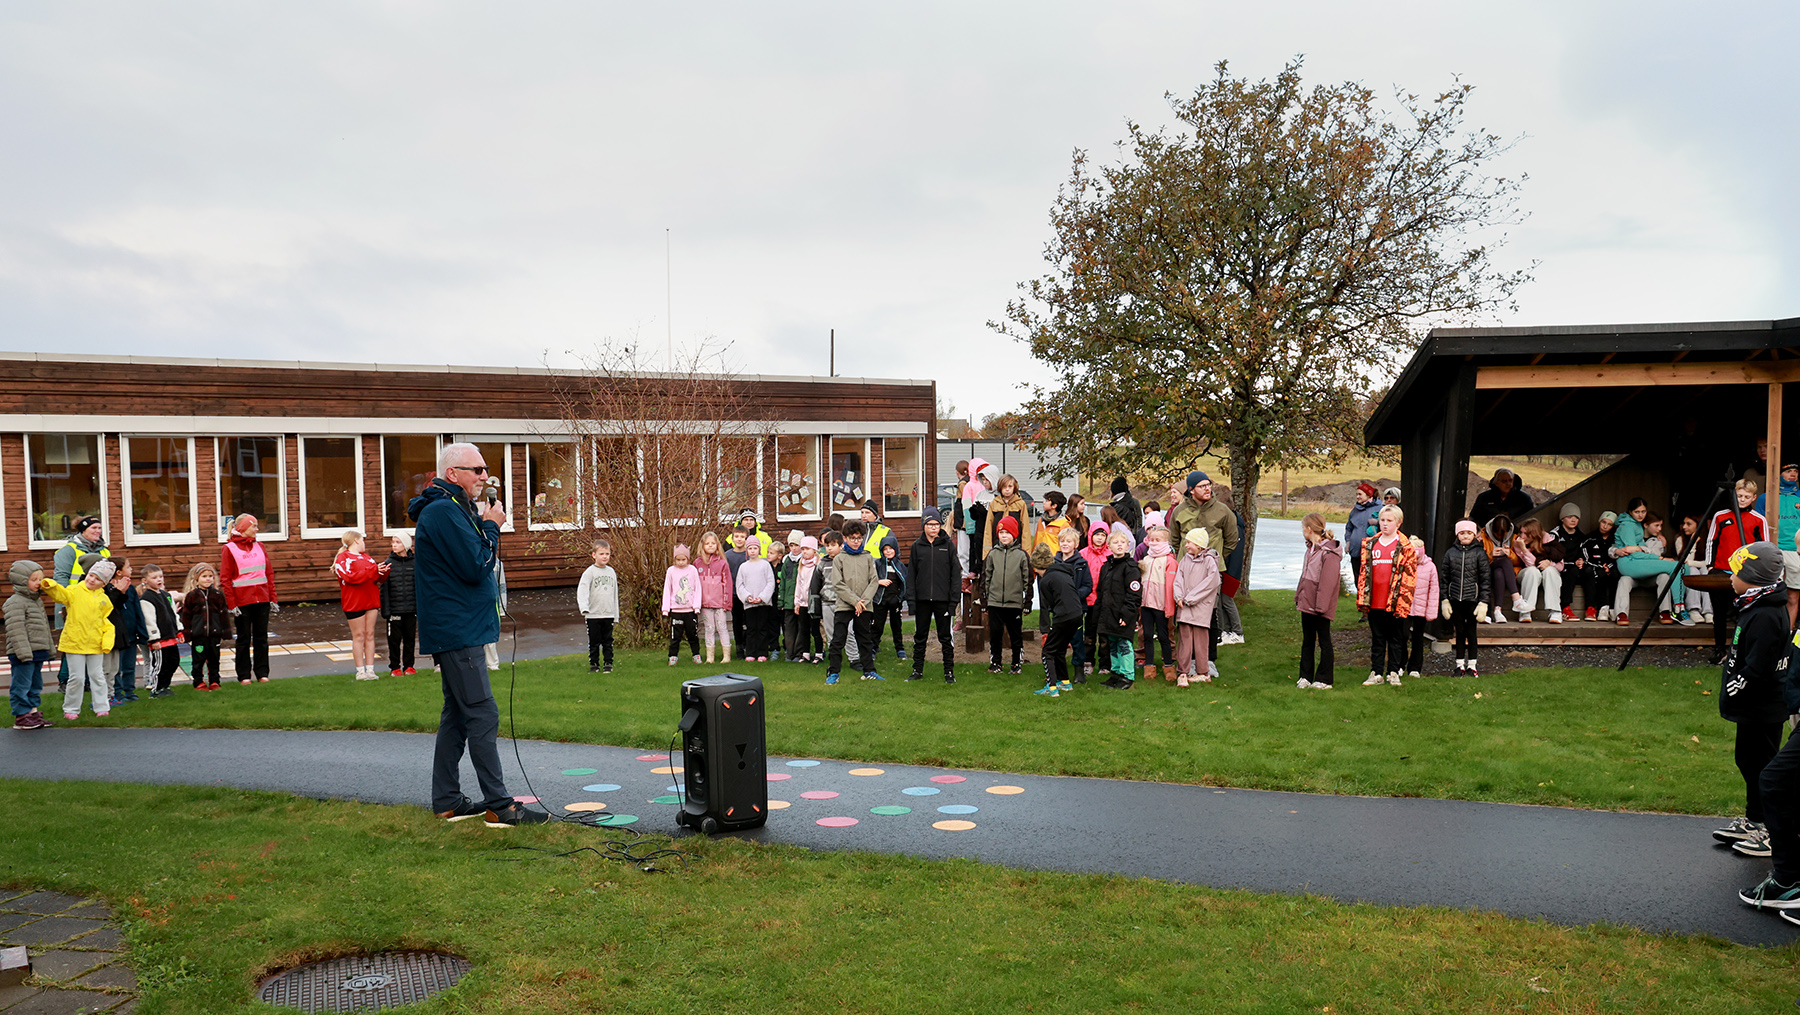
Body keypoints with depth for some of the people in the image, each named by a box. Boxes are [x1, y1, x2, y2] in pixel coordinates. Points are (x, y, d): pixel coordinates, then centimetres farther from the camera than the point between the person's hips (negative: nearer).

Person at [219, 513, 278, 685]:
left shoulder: (259, 546, 10)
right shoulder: (229, 549, -4)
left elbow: (269, 573, 11)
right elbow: (225, 579, -6)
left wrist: (273, 598, 6)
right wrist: (232, 604, -12)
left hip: (262, 600, 4)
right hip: (242, 601, -4)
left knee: (261, 637, 8)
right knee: (244, 639, 5)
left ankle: (262, 673, 16)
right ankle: (244, 675, 13)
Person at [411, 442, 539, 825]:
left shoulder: (453, 509, 18)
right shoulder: (444, 511, -16)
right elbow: (476, 567, -21)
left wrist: (485, 526, 6)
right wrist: (491, 526, -10)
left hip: (456, 631, 11)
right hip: (458, 631, -11)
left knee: (457, 714, 14)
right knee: (482, 714, -9)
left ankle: (447, 801, 21)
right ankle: (498, 805, -6)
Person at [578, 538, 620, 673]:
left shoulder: (611, 572, 11)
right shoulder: (589, 572, -4)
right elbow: (582, 590, -15)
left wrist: (616, 615, 16)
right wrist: (584, 608, -31)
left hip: (608, 614, 3)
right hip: (593, 615, -3)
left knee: (608, 641, 7)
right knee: (594, 642, 4)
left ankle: (608, 663, 16)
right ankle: (594, 664, 15)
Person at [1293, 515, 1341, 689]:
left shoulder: (1329, 553, -17)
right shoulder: (1310, 549, 12)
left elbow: (1328, 581, -20)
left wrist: (1321, 604, -22)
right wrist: (1298, 596, 14)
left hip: (1320, 607, -9)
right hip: (1306, 603, 9)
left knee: (1324, 641, 3)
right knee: (1307, 641, 13)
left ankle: (1324, 679, 11)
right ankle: (1305, 676, 21)